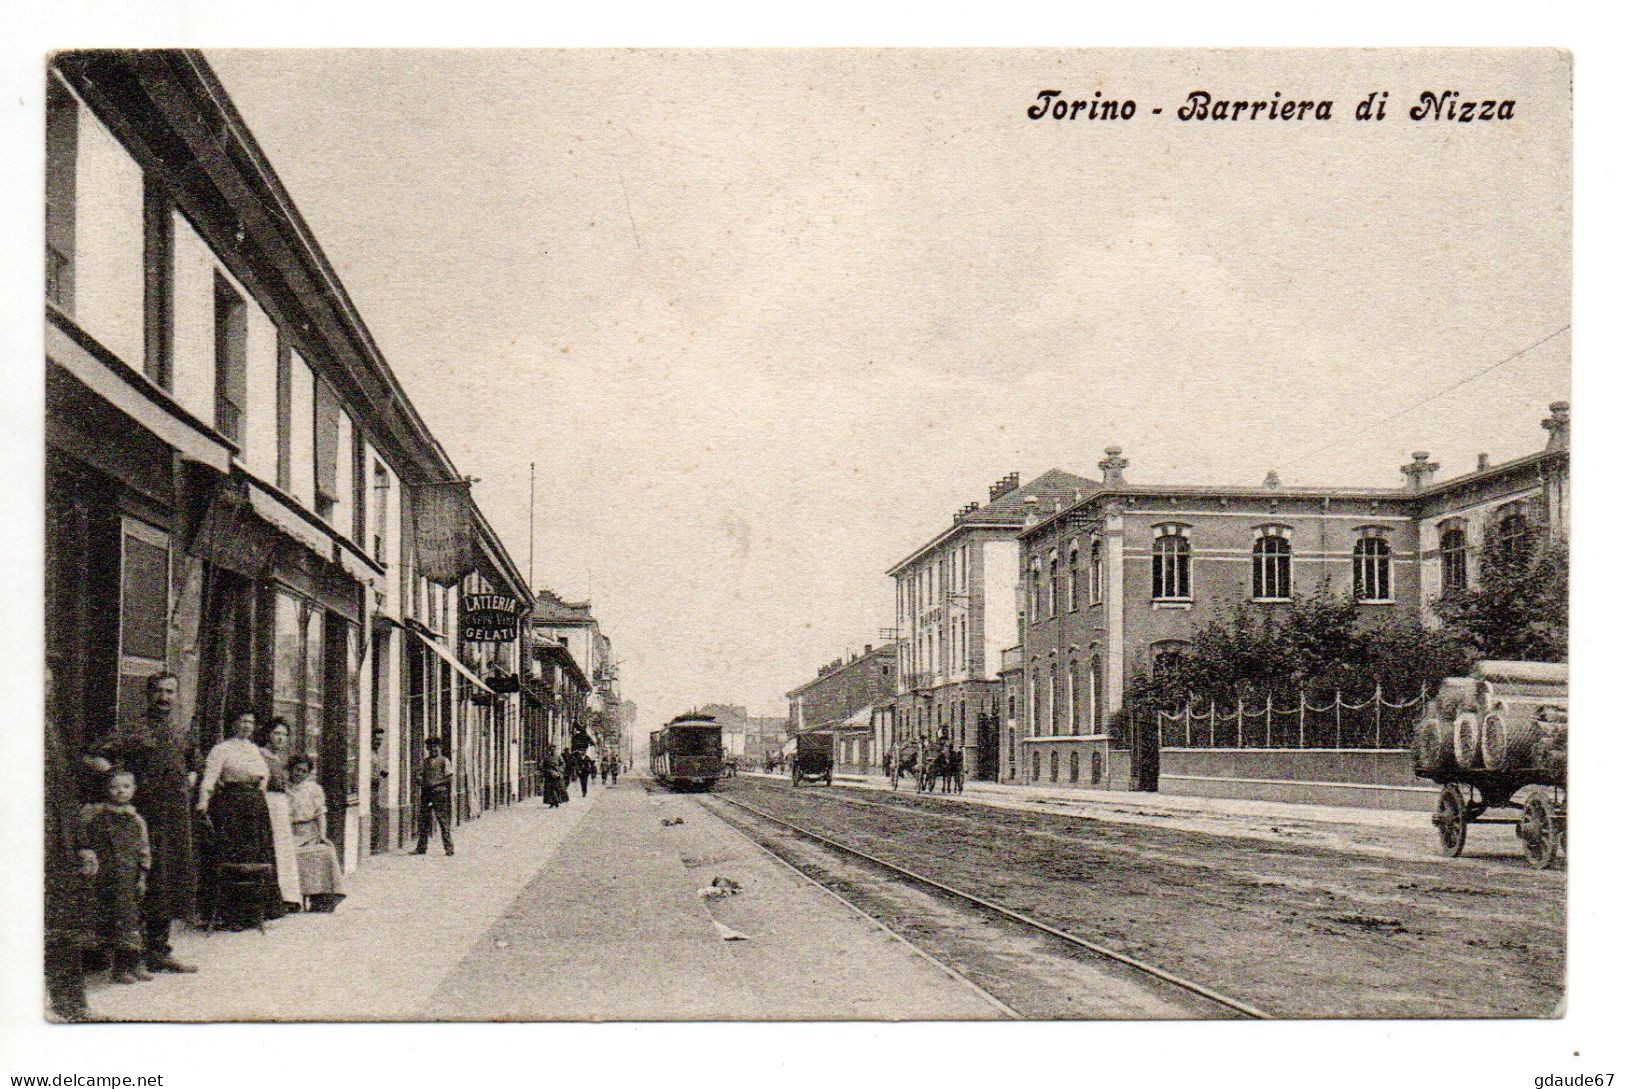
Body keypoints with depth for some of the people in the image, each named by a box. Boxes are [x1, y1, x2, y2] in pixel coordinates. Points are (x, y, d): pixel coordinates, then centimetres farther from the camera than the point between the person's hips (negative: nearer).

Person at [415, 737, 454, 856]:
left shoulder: (444, 761, 0)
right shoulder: (426, 761, 16)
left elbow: (448, 779, -6)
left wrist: (435, 783, -17)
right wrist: (421, 781, 1)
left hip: (440, 793, -6)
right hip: (427, 793, 6)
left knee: (443, 820, -7)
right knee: (424, 821, 5)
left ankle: (449, 848, -5)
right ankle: (421, 848, 11)